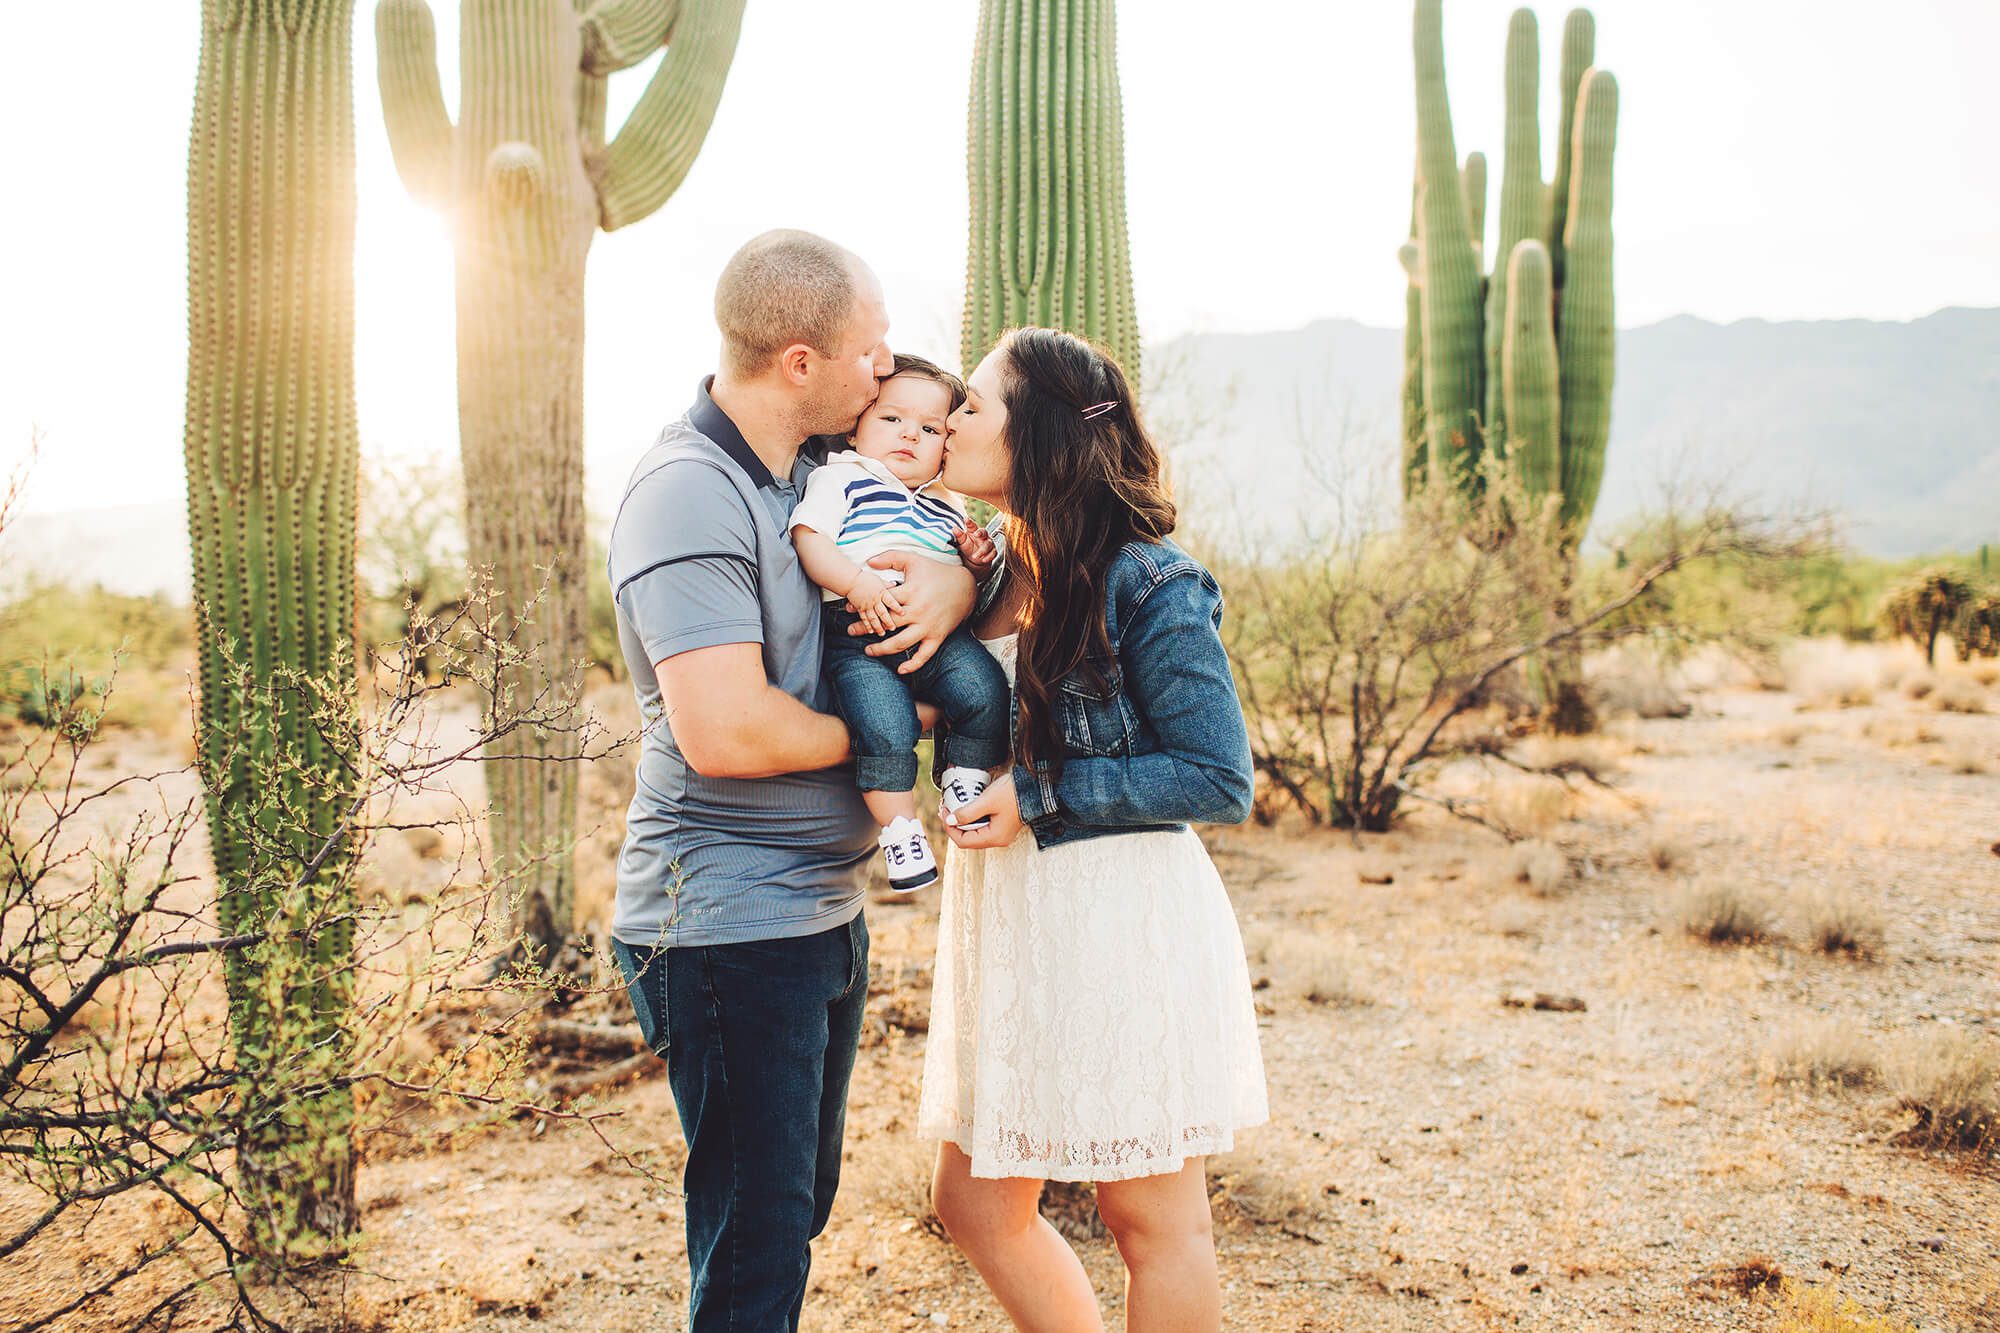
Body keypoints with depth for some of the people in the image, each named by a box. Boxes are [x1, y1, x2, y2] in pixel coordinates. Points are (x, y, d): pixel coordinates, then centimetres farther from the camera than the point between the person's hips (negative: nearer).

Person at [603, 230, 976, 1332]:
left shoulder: (823, 472, 8)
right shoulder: (689, 493, -19)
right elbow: (724, 731, -28)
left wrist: (960, 576, -7)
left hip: (823, 908, 9)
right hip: (729, 923, -9)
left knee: (800, 1204, 21)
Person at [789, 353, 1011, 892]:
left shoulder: (947, 508, 30)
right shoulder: (838, 479, 13)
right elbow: (808, 539, -3)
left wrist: (978, 561, 9)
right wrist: (858, 581, -19)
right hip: (858, 633, -5)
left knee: (985, 688, -22)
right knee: (884, 726, -28)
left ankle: (964, 781, 0)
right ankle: (900, 827, -12)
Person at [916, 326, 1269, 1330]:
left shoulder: (1148, 583, -14)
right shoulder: (990, 568, 8)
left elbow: (1221, 782, -12)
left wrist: (1041, 796, -16)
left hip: (1119, 918, -7)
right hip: (1006, 915, 8)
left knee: (1151, 1219, 7)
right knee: (974, 1202, 14)